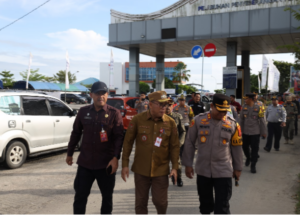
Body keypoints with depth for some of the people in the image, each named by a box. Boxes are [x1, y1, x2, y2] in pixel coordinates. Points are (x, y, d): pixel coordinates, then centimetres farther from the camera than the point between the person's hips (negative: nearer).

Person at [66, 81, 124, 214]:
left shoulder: (114, 113, -5)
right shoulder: (83, 112, 3)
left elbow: (119, 137, -10)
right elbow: (76, 133, 11)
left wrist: (115, 158, -19)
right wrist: (70, 153, 15)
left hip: (106, 164, -2)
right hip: (85, 162, 2)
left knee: (107, 197, 13)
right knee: (80, 196, 8)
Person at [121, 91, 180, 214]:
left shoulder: (170, 123, -2)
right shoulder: (138, 120, -6)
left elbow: (174, 146, 2)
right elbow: (128, 142, -2)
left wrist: (175, 167, -3)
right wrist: (125, 164, -3)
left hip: (161, 170, 1)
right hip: (141, 170, 0)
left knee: (160, 202, 7)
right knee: (141, 203, 11)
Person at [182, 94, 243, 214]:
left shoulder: (233, 124, -3)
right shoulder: (198, 120, -5)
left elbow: (236, 148, 6)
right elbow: (189, 143, 2)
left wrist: (237, 168, 11)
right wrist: (188, 164, 2)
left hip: (224, 171, -1)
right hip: (203, 170, 1)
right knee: (205, 204, 18)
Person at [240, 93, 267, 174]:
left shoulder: (258, 108, -11)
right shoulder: (244, 107, -1)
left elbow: (262, 121, -7)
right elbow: (241, 119, 6)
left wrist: (264, 132, -4)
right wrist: (241, 130, 8)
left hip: (255, 132, -3)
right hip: (245, 132, 4)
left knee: (254, 149, 1)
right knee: (245, 147, 14)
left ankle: (253, 165, 14)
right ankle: (248, 158, 44)